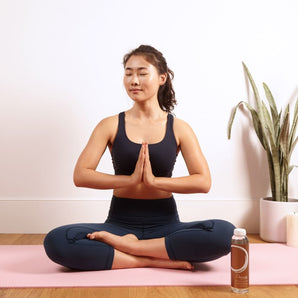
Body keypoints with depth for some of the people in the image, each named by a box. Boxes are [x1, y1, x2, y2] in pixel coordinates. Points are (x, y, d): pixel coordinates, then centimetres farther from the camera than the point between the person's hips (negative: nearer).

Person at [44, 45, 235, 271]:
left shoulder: (178, 129, 3)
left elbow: (203, 182, -6)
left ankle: (125, 245, -20)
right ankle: (157, 260, -22)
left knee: (225, 233, -28)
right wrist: (131, 179, -17)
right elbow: (80, 176, -6)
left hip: (165, 224, 1)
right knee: (56, 241, -26)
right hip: (120, 223, 0)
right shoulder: (111, 125, 3)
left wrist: (154, 181, -18)